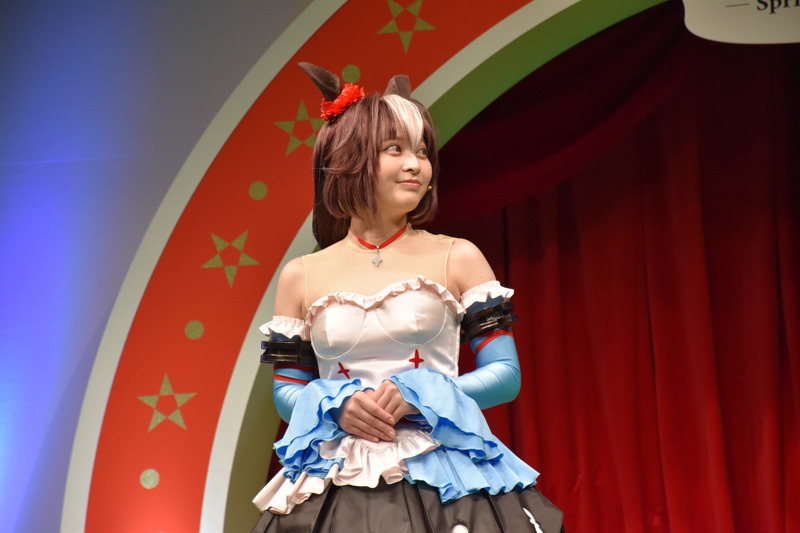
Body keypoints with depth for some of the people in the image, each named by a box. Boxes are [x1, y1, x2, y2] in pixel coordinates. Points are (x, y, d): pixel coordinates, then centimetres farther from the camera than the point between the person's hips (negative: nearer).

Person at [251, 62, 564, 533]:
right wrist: (336, 405, -10)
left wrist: (419, 395, -13)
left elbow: (506, 375, 1)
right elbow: (287, 392, 10)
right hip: (338, 488, 1)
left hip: (442, 475, -1)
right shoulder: (301, 276, 7)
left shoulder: (458, 259, 3)